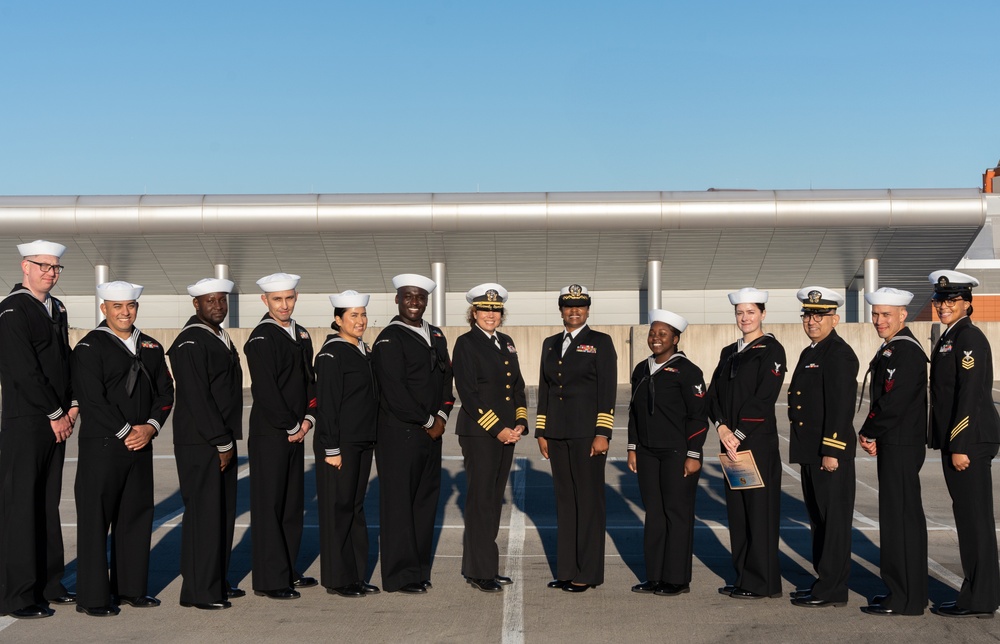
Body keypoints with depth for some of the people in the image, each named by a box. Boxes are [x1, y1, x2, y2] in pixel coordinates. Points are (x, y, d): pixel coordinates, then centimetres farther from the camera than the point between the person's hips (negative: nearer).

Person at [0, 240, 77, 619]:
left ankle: (48, 584, 22)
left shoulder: (56, 309, 15)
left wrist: (72, 405, 5)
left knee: (48, 504, 13)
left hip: (56, 423, 8)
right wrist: (55, 415, -12)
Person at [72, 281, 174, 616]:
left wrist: (150, 426, -6)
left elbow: (165, 390, 11)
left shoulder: (150, 347, 14)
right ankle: (92, 597, 6)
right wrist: (126, 432, -13)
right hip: (101, 446, -6)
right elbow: (92, 399, -13)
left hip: (141, 444, 6)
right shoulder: (90, 347, -5)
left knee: (137, 516, 10)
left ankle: (131, 588, 21)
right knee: (95, 519, -1)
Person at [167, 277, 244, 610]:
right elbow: (198, 399, -18)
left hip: (222, 441, 9)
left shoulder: (221, 338, 17)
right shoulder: (190, 343, -13)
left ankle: (216, 582, 23)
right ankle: (198, 591, 2)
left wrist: (229, 440, 14)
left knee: (223, 512, 13)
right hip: (200, 444, -9)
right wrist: (221, 442, -16)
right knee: (203, 513, -5)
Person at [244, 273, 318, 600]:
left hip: (296, 434, 8)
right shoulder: (261, 338, -11)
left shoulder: (301, 335, 14)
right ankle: (269, 580, 3)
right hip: (269, 435, -8)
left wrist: (308, 418, 2)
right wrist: (292, 427, -11)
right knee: (269, 505, -2)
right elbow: (265, 391, -17)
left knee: (293, 503, 13)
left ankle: (288, 571, 23)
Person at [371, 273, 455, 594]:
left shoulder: (436, 336, 16)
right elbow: (395, 392, -14)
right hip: (399, 433, -7)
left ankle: (420, 570, 19)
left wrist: (441, 417, 1)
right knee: (399, 503, -1)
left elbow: (445, 378, 16)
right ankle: (401, 576, 5)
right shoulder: (389, 339, -8)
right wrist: (427, 422, -9)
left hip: (431, 433, 7)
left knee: (426, 500, 10)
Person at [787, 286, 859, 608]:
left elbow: (842, 407, -19)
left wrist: (831, 451, -22)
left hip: (830, 450, -10)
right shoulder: (809, 353, 17)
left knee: (833, 518, -4)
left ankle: (833, 590, 1)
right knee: (817, 517, 15)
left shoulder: (839, 354, -13)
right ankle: (825, 580, 24)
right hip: (810, 449, 10)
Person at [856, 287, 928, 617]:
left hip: (901, 447, -10)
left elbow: (894, 402, -22)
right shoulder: (891, 349, 16)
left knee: (900, 517, -6)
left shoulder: (906, 351, -16)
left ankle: (904, 599, 0)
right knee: (903, 516, 15)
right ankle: (908, 590, 24)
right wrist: (873, 435, 6)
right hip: (892, 445, 10)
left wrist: (868, 433, -10)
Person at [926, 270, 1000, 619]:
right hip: (955, 441, 10)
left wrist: (960, 445, -21)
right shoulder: (948, 337, 17)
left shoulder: (970, 338, -12)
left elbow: (970, 395, -19)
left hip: (970, 441, -10)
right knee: (967, 517, 13)